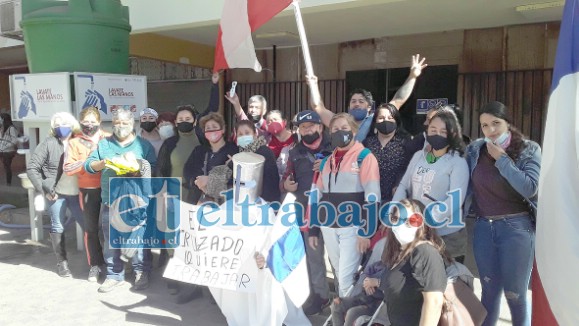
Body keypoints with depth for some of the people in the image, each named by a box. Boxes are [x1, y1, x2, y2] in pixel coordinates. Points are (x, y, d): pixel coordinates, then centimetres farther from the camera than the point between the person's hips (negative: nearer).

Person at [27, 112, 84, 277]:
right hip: (56, 193, -2)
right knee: (58, 227, 6)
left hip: (76, 193, 2)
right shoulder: (48, 143, -3)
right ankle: (62, 262, 19)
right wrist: (43, 190, -9)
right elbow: (31, 168, -4)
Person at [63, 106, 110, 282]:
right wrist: (87, 161, -15)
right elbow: (67, 168, -3)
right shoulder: (75, 142, 4)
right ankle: (95, 264, 19)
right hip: (88, 190, 0)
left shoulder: (108, 139, 4)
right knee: (91, 228, 7)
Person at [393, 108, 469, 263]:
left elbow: (455, 200, -19)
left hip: (447, 236, -4)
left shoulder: (458, 162, -10)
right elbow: (403, 186, 8)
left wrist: (425, 220, -28)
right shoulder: (418, 156, 5)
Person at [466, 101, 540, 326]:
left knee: (515, 294, 4)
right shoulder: (475, 150, 3)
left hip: (516, 228, -3)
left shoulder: (528, 150, -6)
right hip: (483, 227, 3)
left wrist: (501, 159, -16)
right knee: (489, 290, 15)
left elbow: (530, 189, -19)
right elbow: (467, 186, 13)